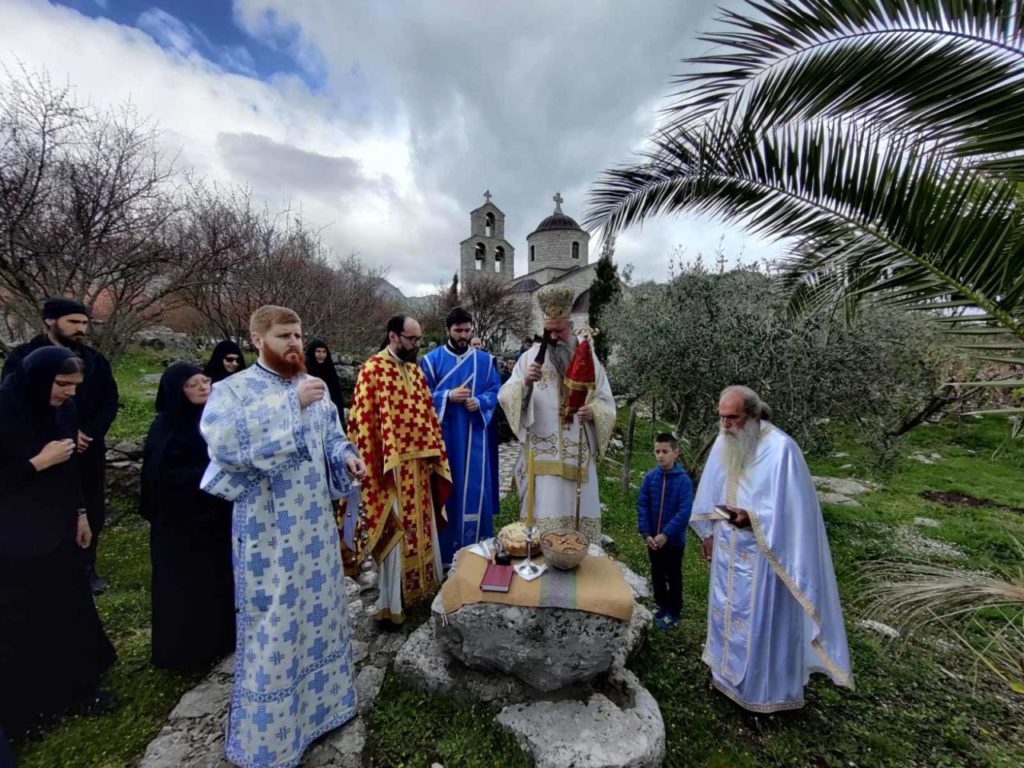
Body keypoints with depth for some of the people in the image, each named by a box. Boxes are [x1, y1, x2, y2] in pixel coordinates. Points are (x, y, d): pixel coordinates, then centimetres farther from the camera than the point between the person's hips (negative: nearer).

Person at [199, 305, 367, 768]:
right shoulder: (232, 390, -9)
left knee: (319, 607, 18)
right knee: (273, 621, 7)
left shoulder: (314, 386, 7)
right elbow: (227, 445, -26)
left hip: (315, 521, 5)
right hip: (267, 528, -5)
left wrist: (347, 456, -7)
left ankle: (321, 700, 42)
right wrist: (292, 407, -28)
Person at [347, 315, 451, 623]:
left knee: (420, 526, 17)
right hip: (393, 464, -7)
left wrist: (435, 452, 9)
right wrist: (383, 466, -17)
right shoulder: (372, 370, -13)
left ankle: (418, 586, 36)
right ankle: (392, 601, 21)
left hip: (419, 461, 7)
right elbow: (364, 423, -15)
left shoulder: (415, 369, 10)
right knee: (396, 531, 4)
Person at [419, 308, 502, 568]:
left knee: (475, 487, 7)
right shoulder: (431, 360, 1)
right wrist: (448, 396, -16)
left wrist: (479, 402, -15)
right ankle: (446, 546, 21)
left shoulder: (485, 360, 6)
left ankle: (475, 545, 24)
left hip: (474, 436, 2)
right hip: (443, 435, -1)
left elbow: (496, 391, 5)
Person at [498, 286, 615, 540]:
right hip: (544, 452, -2)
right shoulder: (531, 357, 0)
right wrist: (525, 383, -28)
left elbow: (606, 401, 9)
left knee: (579, 509, 11)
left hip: (579, 452, 3)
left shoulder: (588, 358, 6)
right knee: (546, 512, -1)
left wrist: (593, 411, -13)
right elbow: (506, 397, -8)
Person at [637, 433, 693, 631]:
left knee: (673, 577, 15)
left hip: (674, 539, -3)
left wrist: (666, 534, -23)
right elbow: (642, 506, -6)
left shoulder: (683, 480, -17)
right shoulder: (650, 477, -9)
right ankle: (661, 605, 40)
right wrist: (646, 533, -13)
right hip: (653, 538, 3)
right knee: (657, 575, 20)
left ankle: (673, 612, 31)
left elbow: (684, 512, -20)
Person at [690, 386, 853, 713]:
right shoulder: (723, 443, -3)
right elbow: (711, 492, 9)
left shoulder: (781, 448, -21)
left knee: (762, 619, 10)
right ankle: (729, 673, 43)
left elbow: (791, 509, -20)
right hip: (728, 550, 6)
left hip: (764, 554, -6)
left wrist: (751, 519, -33)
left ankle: (766, 690, 33)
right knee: (728, 611, 21)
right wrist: (708, 532, 12)